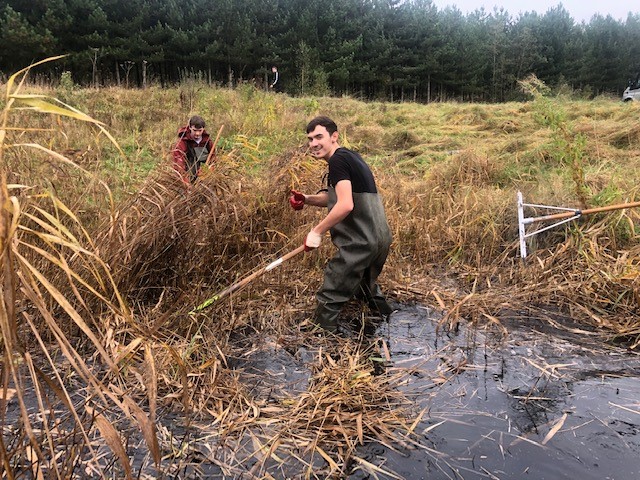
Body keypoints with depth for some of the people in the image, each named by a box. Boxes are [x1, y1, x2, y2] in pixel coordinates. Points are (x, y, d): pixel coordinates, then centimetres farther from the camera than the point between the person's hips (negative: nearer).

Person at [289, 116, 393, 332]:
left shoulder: (338, 160, -15)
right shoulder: (349, 156, 15)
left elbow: (345, 205, -26)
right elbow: (333, 197, 21)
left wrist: (317, 231, -18)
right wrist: (306, 199, 6)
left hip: (360, 242, -11)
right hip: (379, 238, 11)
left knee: (330, 297, -2)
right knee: (365, 285, 32)